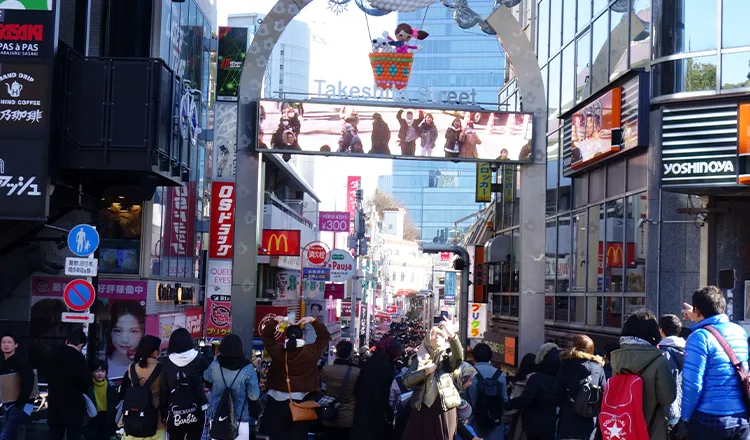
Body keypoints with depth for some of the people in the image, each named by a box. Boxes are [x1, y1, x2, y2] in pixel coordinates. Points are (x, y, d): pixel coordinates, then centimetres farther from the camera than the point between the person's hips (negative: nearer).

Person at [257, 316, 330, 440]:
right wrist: (313, 321, 1)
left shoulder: (277, 351, -6)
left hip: (278, 401, 1)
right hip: (301, 401, -1)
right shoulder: (310, 351, -9)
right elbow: (325, 336, 4)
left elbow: (265, 335, 9)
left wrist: (275, 321, 6)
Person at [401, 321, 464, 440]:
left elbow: (459, 357, -17)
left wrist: (452, 335, -32)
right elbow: (406, 380, 2)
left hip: (444, 409, -2)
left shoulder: (448, 358, 8)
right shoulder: (420, 358, 13)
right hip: (422, 409, 2)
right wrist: (425, 371, -11)